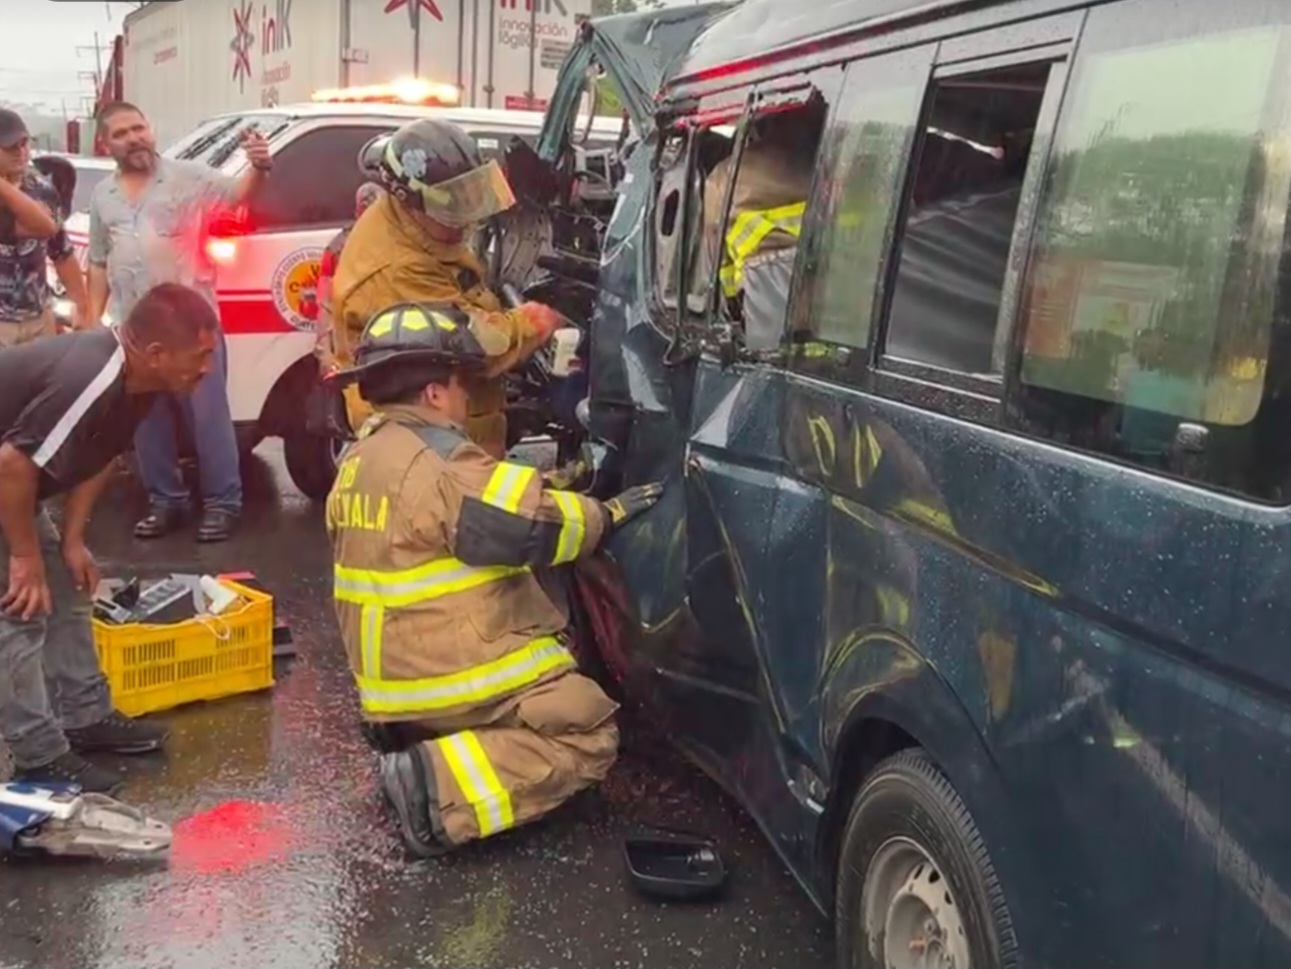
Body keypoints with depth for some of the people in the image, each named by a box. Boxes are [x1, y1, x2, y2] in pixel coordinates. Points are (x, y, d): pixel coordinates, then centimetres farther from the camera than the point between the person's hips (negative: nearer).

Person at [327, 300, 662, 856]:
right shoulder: (439, 462, -19)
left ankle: (411, 741, 9)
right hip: (452, 676, -10)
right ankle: (441, 788, -15)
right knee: (590, 735, -1)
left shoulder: (359, 462, 11)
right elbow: (533, 528, -20)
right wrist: (609, 513, -5)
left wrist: (537, 489, 17)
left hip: (394, 675, 10)